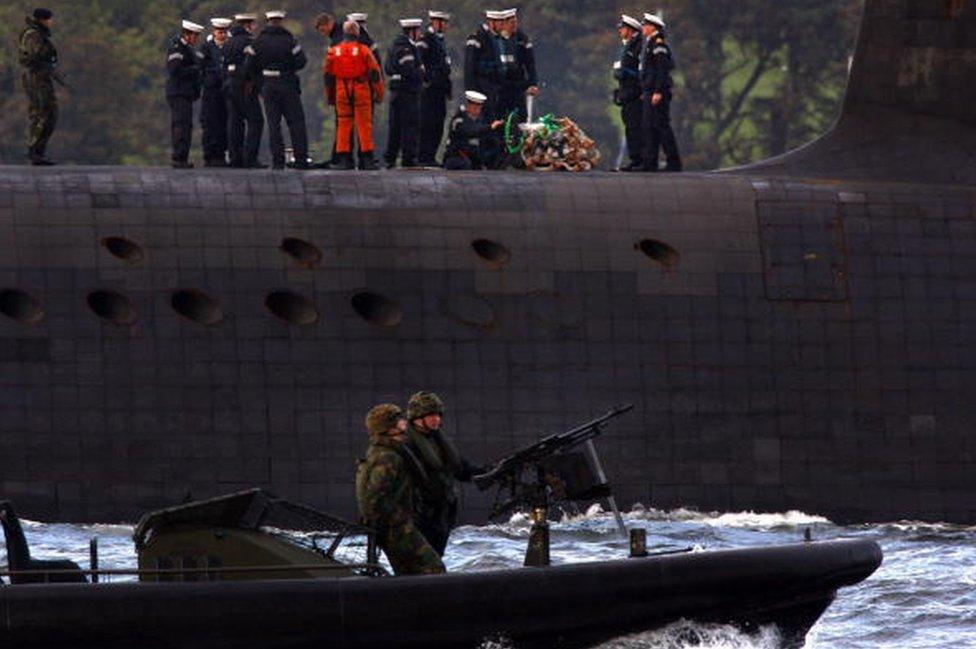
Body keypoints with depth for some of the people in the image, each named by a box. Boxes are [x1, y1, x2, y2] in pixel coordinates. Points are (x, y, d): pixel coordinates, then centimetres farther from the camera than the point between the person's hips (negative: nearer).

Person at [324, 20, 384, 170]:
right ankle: (367, 159, -6)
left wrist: (329, 96, 20)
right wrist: (379, 94, 3)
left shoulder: (333, 51, 5)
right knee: (364, 124, -1)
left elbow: (328, 76, 11)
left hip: (341, 91, 3)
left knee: (344, 124, 7)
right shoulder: (364, 50, -5)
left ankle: (344, 159, 4)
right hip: (361, 90, -3)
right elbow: (375, 73, -4)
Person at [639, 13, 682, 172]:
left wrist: (658, 92, -24)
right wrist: (645, 93, 21)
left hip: (657, 92, -10)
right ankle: (650, 163, 11)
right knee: (648, 127, 9)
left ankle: (674, 163, -8)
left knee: (661, 126, -9)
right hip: (649, 93, 10)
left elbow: (663, 69, -19)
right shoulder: (648, 44, 19)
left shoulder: (659, 44, -12)